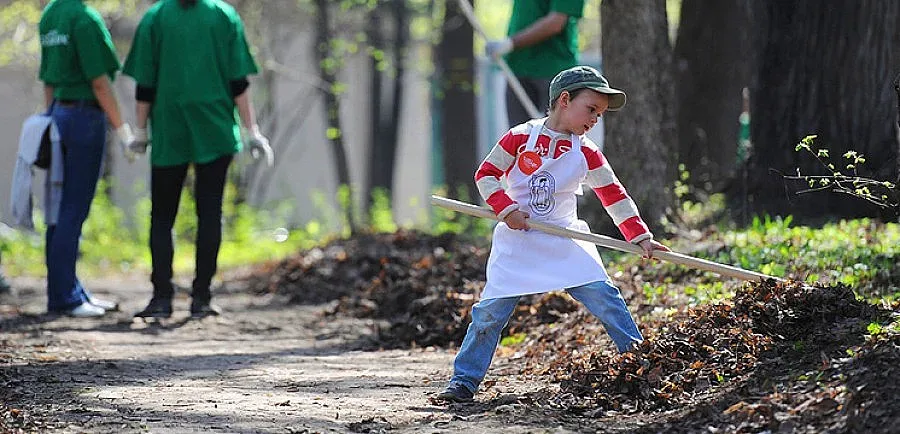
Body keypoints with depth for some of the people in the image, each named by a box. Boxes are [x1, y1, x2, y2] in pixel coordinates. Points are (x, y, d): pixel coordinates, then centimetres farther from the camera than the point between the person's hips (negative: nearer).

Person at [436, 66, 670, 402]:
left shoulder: (587, 154, 0)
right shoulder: (520, 137, -7)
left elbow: (614, 196, 2)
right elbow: (486, 174, -2)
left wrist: (641, 237, -5)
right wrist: (506, 209, -15)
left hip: (566, 241, 2)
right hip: (517, 240, -2)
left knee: (604, 296, -10)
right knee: (491, 309, -8)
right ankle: (464, 381, 4)